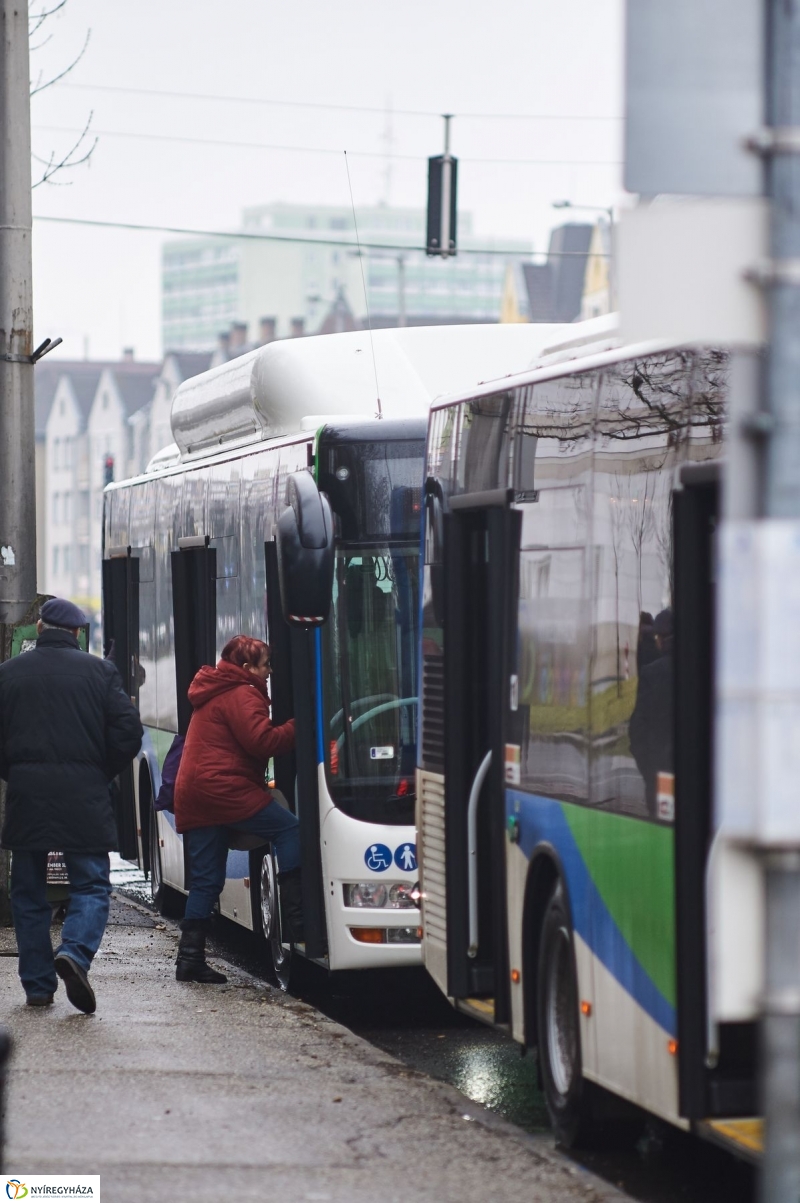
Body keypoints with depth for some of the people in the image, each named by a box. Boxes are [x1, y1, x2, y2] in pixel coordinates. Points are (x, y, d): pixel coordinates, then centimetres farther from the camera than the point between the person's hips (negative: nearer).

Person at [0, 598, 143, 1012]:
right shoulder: (100, 671, 1)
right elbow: (128, 732, -2)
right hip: (84, 797, -1)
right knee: (91, 884, 5)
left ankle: (38, 985, 9)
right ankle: (75, 952, -22)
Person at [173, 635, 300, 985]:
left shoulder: (210, 695, 25)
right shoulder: (241, 695, -7)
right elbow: (262, 741, -17)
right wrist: (297, 727, -8)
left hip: (192, 796, 10)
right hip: (226, 789, -10)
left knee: (205, 881, 9)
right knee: (289, 831, -7)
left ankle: (190, 958, 6)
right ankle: (296, 919, -14)